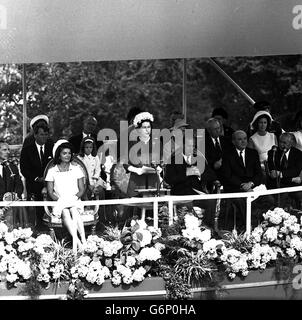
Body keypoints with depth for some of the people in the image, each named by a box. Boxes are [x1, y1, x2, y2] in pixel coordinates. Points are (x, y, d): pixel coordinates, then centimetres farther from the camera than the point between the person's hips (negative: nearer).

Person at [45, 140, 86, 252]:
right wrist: (59, 199, -13)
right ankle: (79, 241, -49)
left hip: (75, 201, 1)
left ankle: (83, 240, -46)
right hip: (60, 203, -1)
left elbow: (82, 189, 9)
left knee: (74, 210, -34)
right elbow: (50, 192, 5)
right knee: (65, 212, -34)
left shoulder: (76, 169, 13)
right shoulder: (52, 171, 10)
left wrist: (75, 197, -11)